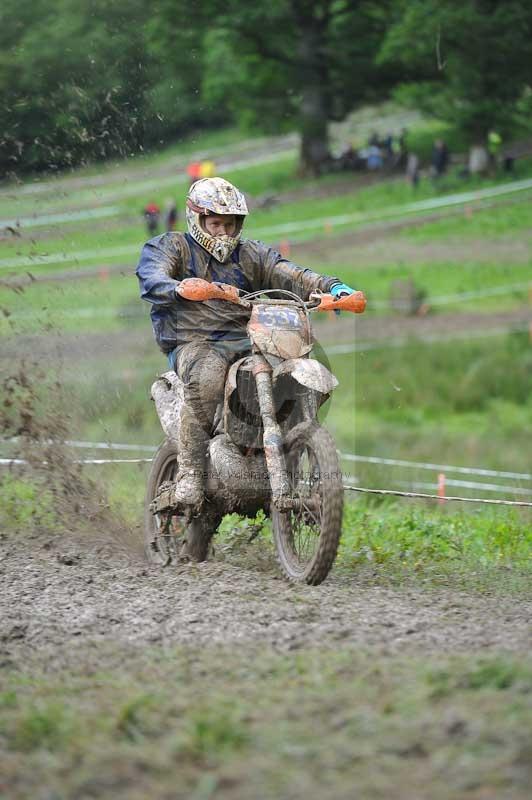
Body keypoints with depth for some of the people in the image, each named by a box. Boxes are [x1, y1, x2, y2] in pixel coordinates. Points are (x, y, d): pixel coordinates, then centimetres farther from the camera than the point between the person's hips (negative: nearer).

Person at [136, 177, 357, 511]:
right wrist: (179, 288, -36)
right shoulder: (170, 246, 9)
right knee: (207, 375, -40)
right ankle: (190, 473, -34)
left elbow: (290, 274, 7)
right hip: (193, 343, -4)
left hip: (245, 342, 4)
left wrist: (332, 287, -13)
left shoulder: (251, 254, 21)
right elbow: (151, 279, -12)